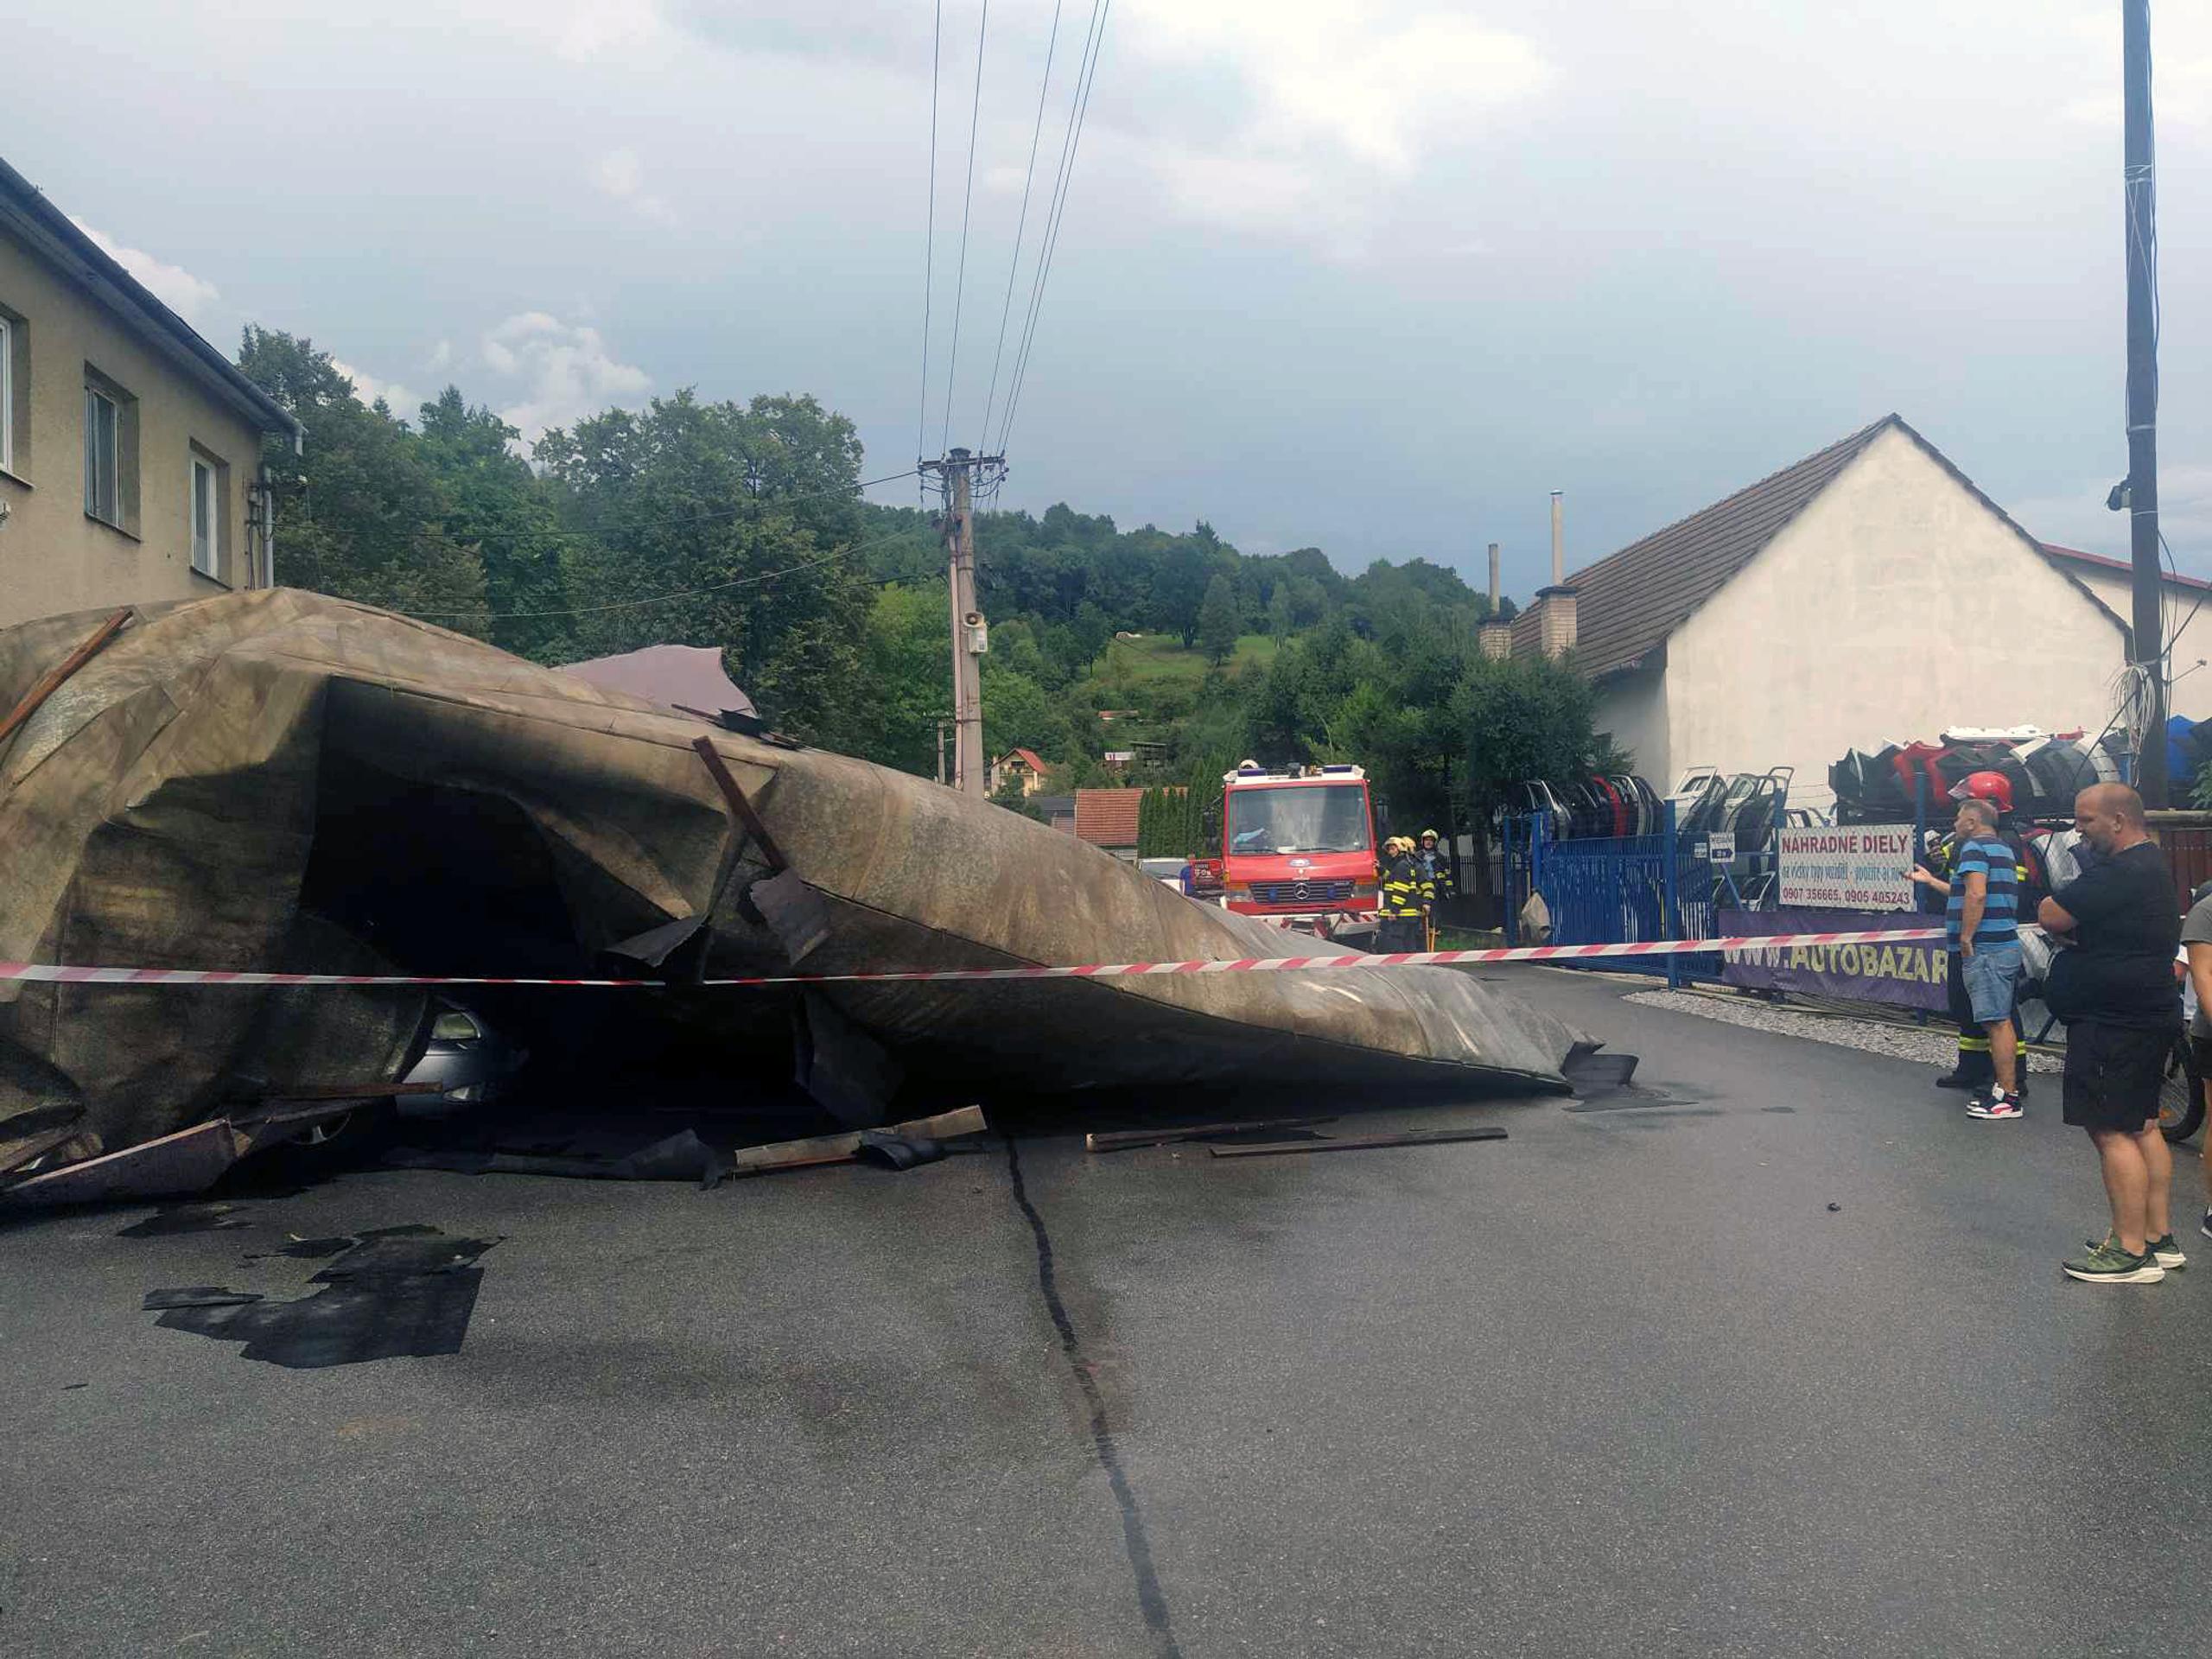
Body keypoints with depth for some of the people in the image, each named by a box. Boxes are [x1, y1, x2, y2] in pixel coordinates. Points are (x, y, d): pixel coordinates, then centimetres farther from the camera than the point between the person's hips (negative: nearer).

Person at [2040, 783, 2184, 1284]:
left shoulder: (2122, 873, -22)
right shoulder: (2152, 864, 14)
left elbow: (2051, 916, -22)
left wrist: (2062, 899, -1)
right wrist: (2075, 905, -5)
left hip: (2114, 1025, -11)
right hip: (2148, 1015, 11)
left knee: (2111, 1131, -6)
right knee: (2142, 1126, 17)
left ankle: (2132, 1252, -1)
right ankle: (2160, 1238, 25)